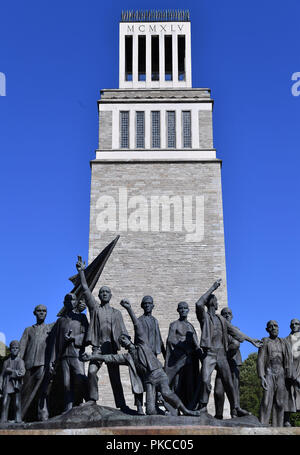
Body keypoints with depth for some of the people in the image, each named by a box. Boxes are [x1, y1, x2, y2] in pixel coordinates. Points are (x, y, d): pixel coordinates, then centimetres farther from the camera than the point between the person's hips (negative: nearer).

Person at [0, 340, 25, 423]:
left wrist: (11, 371, -13)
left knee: (17, 403, -5)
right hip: (7, 386, 2)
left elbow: (22, 373, -10)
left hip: (17, 385, -2)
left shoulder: (20, 361, 5)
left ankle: (18, 420, -2)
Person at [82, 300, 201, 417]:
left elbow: (138, 326, 3)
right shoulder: (127, 357, 17)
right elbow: (109, 358, 11)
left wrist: (129, 309, -6)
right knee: (150, 411, -16)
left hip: (159, 374, -3)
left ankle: (185, 410, -20)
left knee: (166, 393, -32)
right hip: (148, 380, 3)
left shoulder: (141, 344, 12)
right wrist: (92, 357, 3)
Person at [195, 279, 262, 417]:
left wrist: (251, 340, 25)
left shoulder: (221, 319, 20)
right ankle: (203, 407, -8)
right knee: (205, 381, -19)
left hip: (222, 354, 5)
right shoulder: (203, 316, 3)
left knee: (228, 382, 4)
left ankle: (235, 409, 10)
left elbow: (234, 331, 25)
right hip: (209, 353, -5)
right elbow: (199, 304, -18)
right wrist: (212, 288, -15)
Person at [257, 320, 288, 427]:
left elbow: (285, 361, 15)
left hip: (281, 374, 4)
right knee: (267, 401, -13)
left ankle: (277, 427, 1)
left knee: (279, 402, -1)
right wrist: (261, 377, -17)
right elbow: (260, 360, -6)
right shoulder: (265, 342, 2)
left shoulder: (282, 343, 15)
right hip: (269, 373, -4)